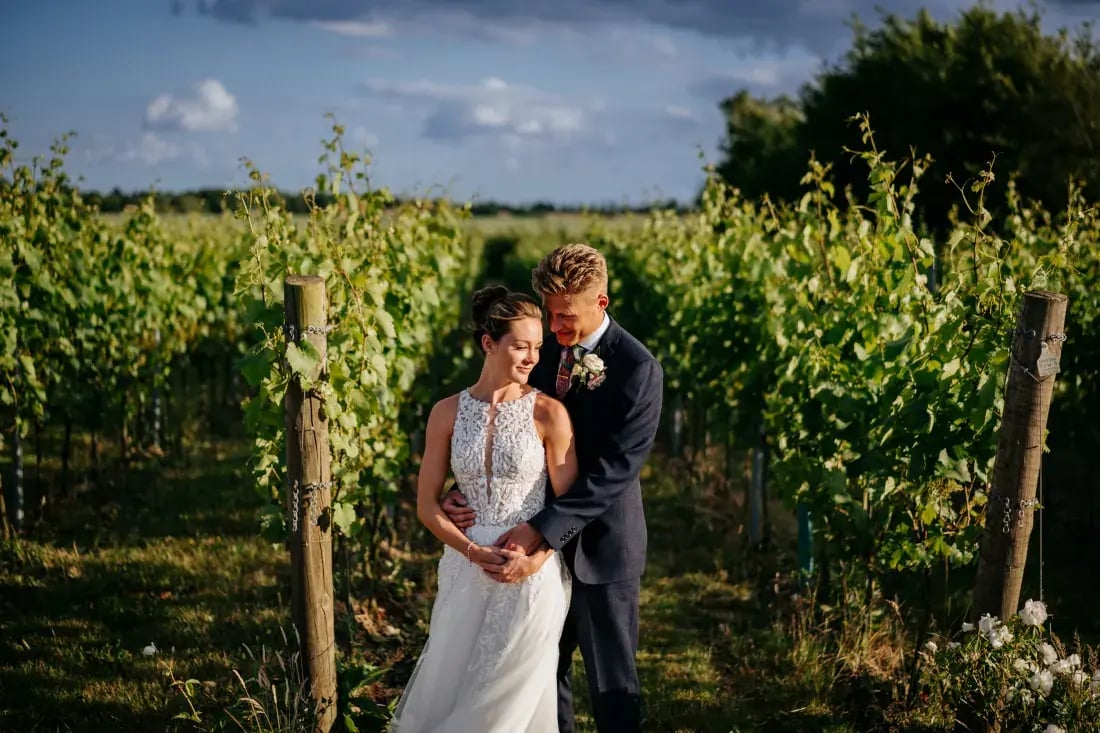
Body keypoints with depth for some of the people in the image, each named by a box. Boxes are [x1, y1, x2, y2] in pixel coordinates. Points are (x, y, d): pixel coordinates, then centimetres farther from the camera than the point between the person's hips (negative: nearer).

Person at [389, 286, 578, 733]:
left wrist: (534, 559, -17)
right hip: (465, 573, 2)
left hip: (532, 577, -2)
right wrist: (475, 552, -11)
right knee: (450, 689, 9)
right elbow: (427, 504, 2)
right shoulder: (448, 412, 0)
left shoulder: (549, 413, -6)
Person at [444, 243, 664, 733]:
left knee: (611, 685, 9)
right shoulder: (543, 349, 2)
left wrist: (541, 528, -30)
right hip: (541, 544, 6)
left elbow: (611, 473, -23)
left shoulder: (639, 371, -17)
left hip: (600, 550, -6)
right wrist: (465, 491, -10)